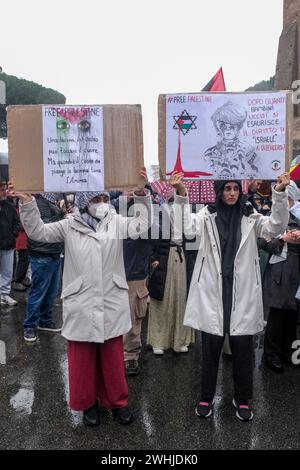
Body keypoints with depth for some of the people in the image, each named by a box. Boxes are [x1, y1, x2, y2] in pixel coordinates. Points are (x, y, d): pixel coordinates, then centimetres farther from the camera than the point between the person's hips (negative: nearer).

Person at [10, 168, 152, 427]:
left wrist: (141, 192, -17)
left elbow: (142, 224, -4)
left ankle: (117, 401, 34)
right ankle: (87, 403, 33)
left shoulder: (116, 222, 5)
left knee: (113, 356, 14)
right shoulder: (69, 226, 0)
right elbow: (38, 231, -4)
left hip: (111, 304, 1)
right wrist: (27, 203, -17)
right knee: (83, 358, 11)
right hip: (81, 304, -1)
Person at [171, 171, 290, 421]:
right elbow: (188, 226, -17)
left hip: (242, 293, 1)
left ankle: (242, 399, 31)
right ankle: (207, 397, 29)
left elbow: (276, 226, -9)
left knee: (243, 349, 10)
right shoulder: (208, 215, 1)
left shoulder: (250, 217, 5)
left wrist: (280, 194, -22)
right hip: (213, 291, -1)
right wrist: (181, 195, -29)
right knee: (211, 349, 10)